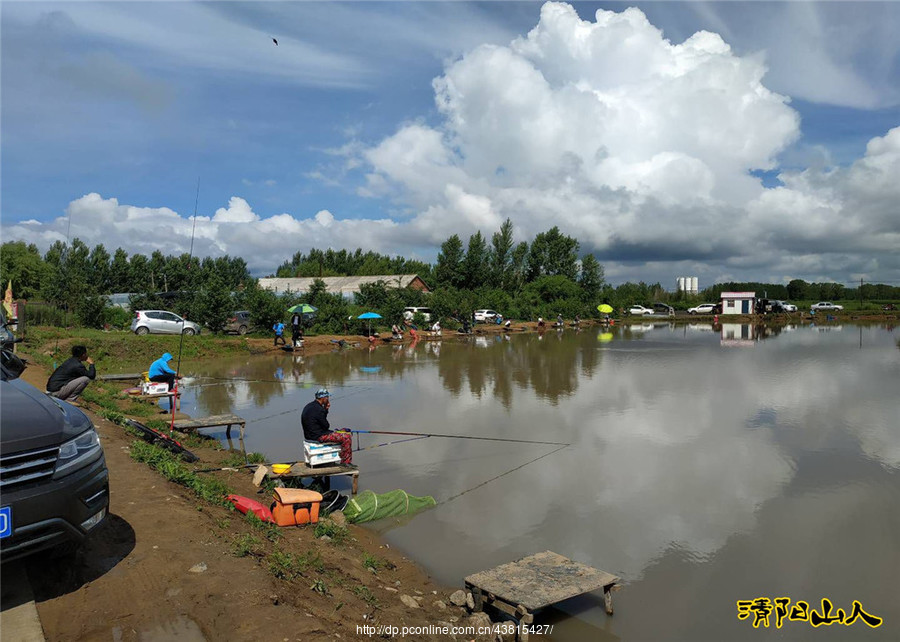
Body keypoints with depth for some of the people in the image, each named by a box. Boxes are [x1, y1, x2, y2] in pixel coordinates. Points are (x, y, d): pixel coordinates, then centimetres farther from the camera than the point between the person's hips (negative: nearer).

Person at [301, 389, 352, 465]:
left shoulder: (308, 406, 10)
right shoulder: (318, 409, -22)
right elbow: (326, 426, -13)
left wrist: (326, 409, 5)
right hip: (318, 437, -11)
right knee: (347, 437, -13)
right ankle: (345, 463, -6)